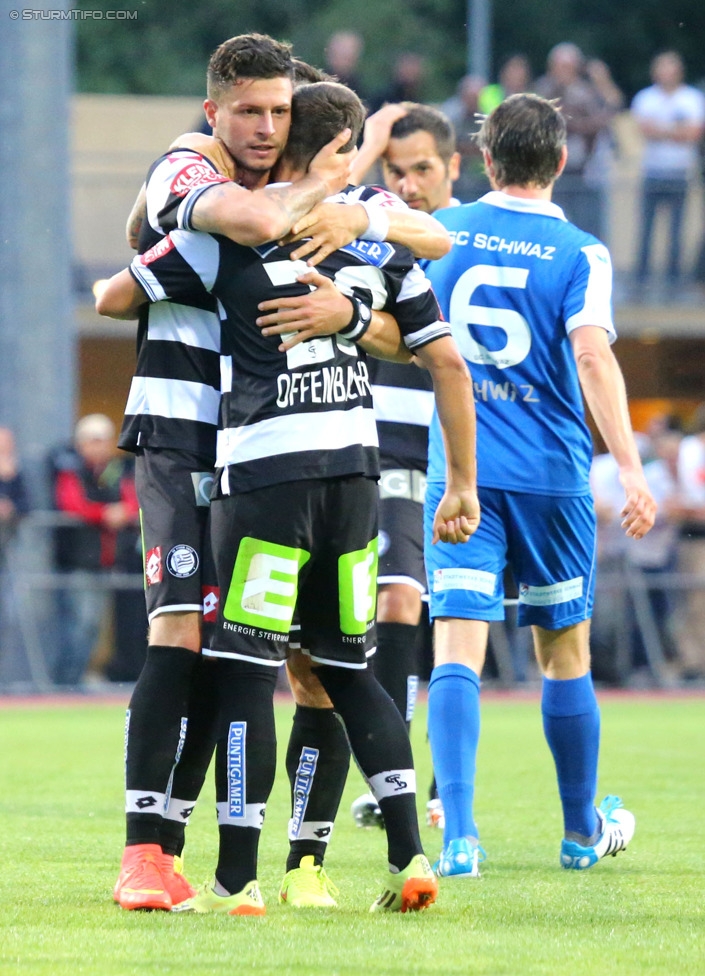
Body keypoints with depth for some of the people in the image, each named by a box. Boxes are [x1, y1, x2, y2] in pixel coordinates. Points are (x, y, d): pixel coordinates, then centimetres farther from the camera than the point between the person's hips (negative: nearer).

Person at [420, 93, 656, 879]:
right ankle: (582, 831, 29)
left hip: (458, 472, 1)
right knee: (564, 656, 14)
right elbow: (592, 355, -19)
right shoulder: (578, 253, -5)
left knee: (457, 654, -7)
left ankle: (458, 836, -23)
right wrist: (630, 468, -23)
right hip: (550, 474, -1)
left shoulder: (443, 233, 3)